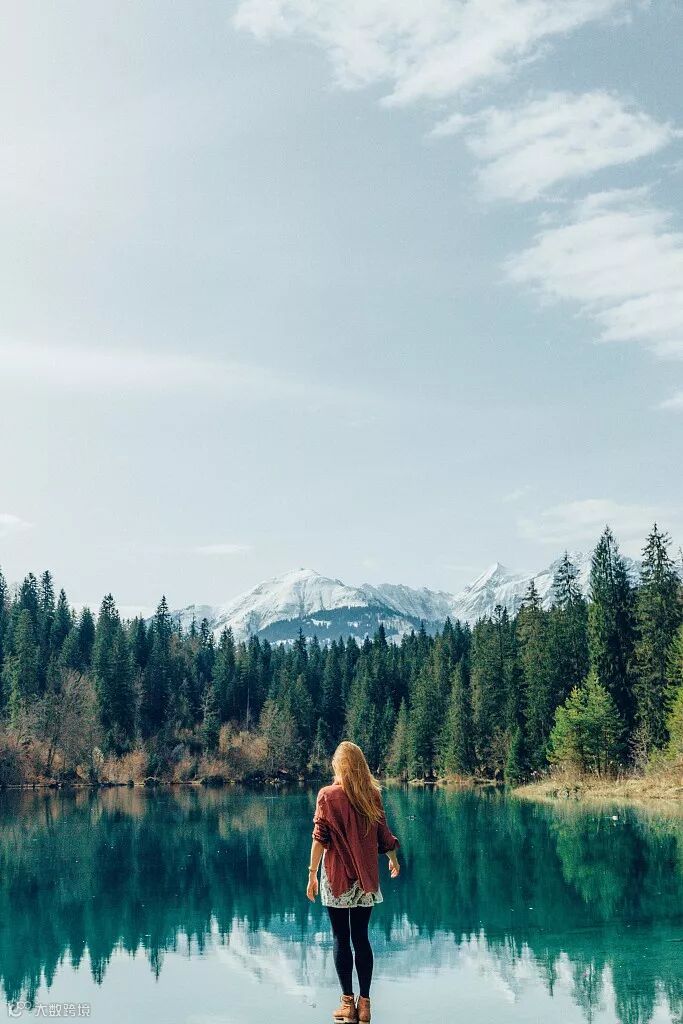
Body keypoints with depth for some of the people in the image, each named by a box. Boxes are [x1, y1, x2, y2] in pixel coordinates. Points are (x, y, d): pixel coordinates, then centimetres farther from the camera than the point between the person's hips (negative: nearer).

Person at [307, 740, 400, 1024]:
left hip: (337, 875, -3)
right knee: (361, 937, 9)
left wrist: (312, 874, -6)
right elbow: (383, 835, 8)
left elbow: (320, 838, -10)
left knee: (341, 938, 4)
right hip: (366, 877, 3)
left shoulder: (328, 795, -7)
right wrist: (393, 860, 25)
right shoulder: (372, 794, 1)